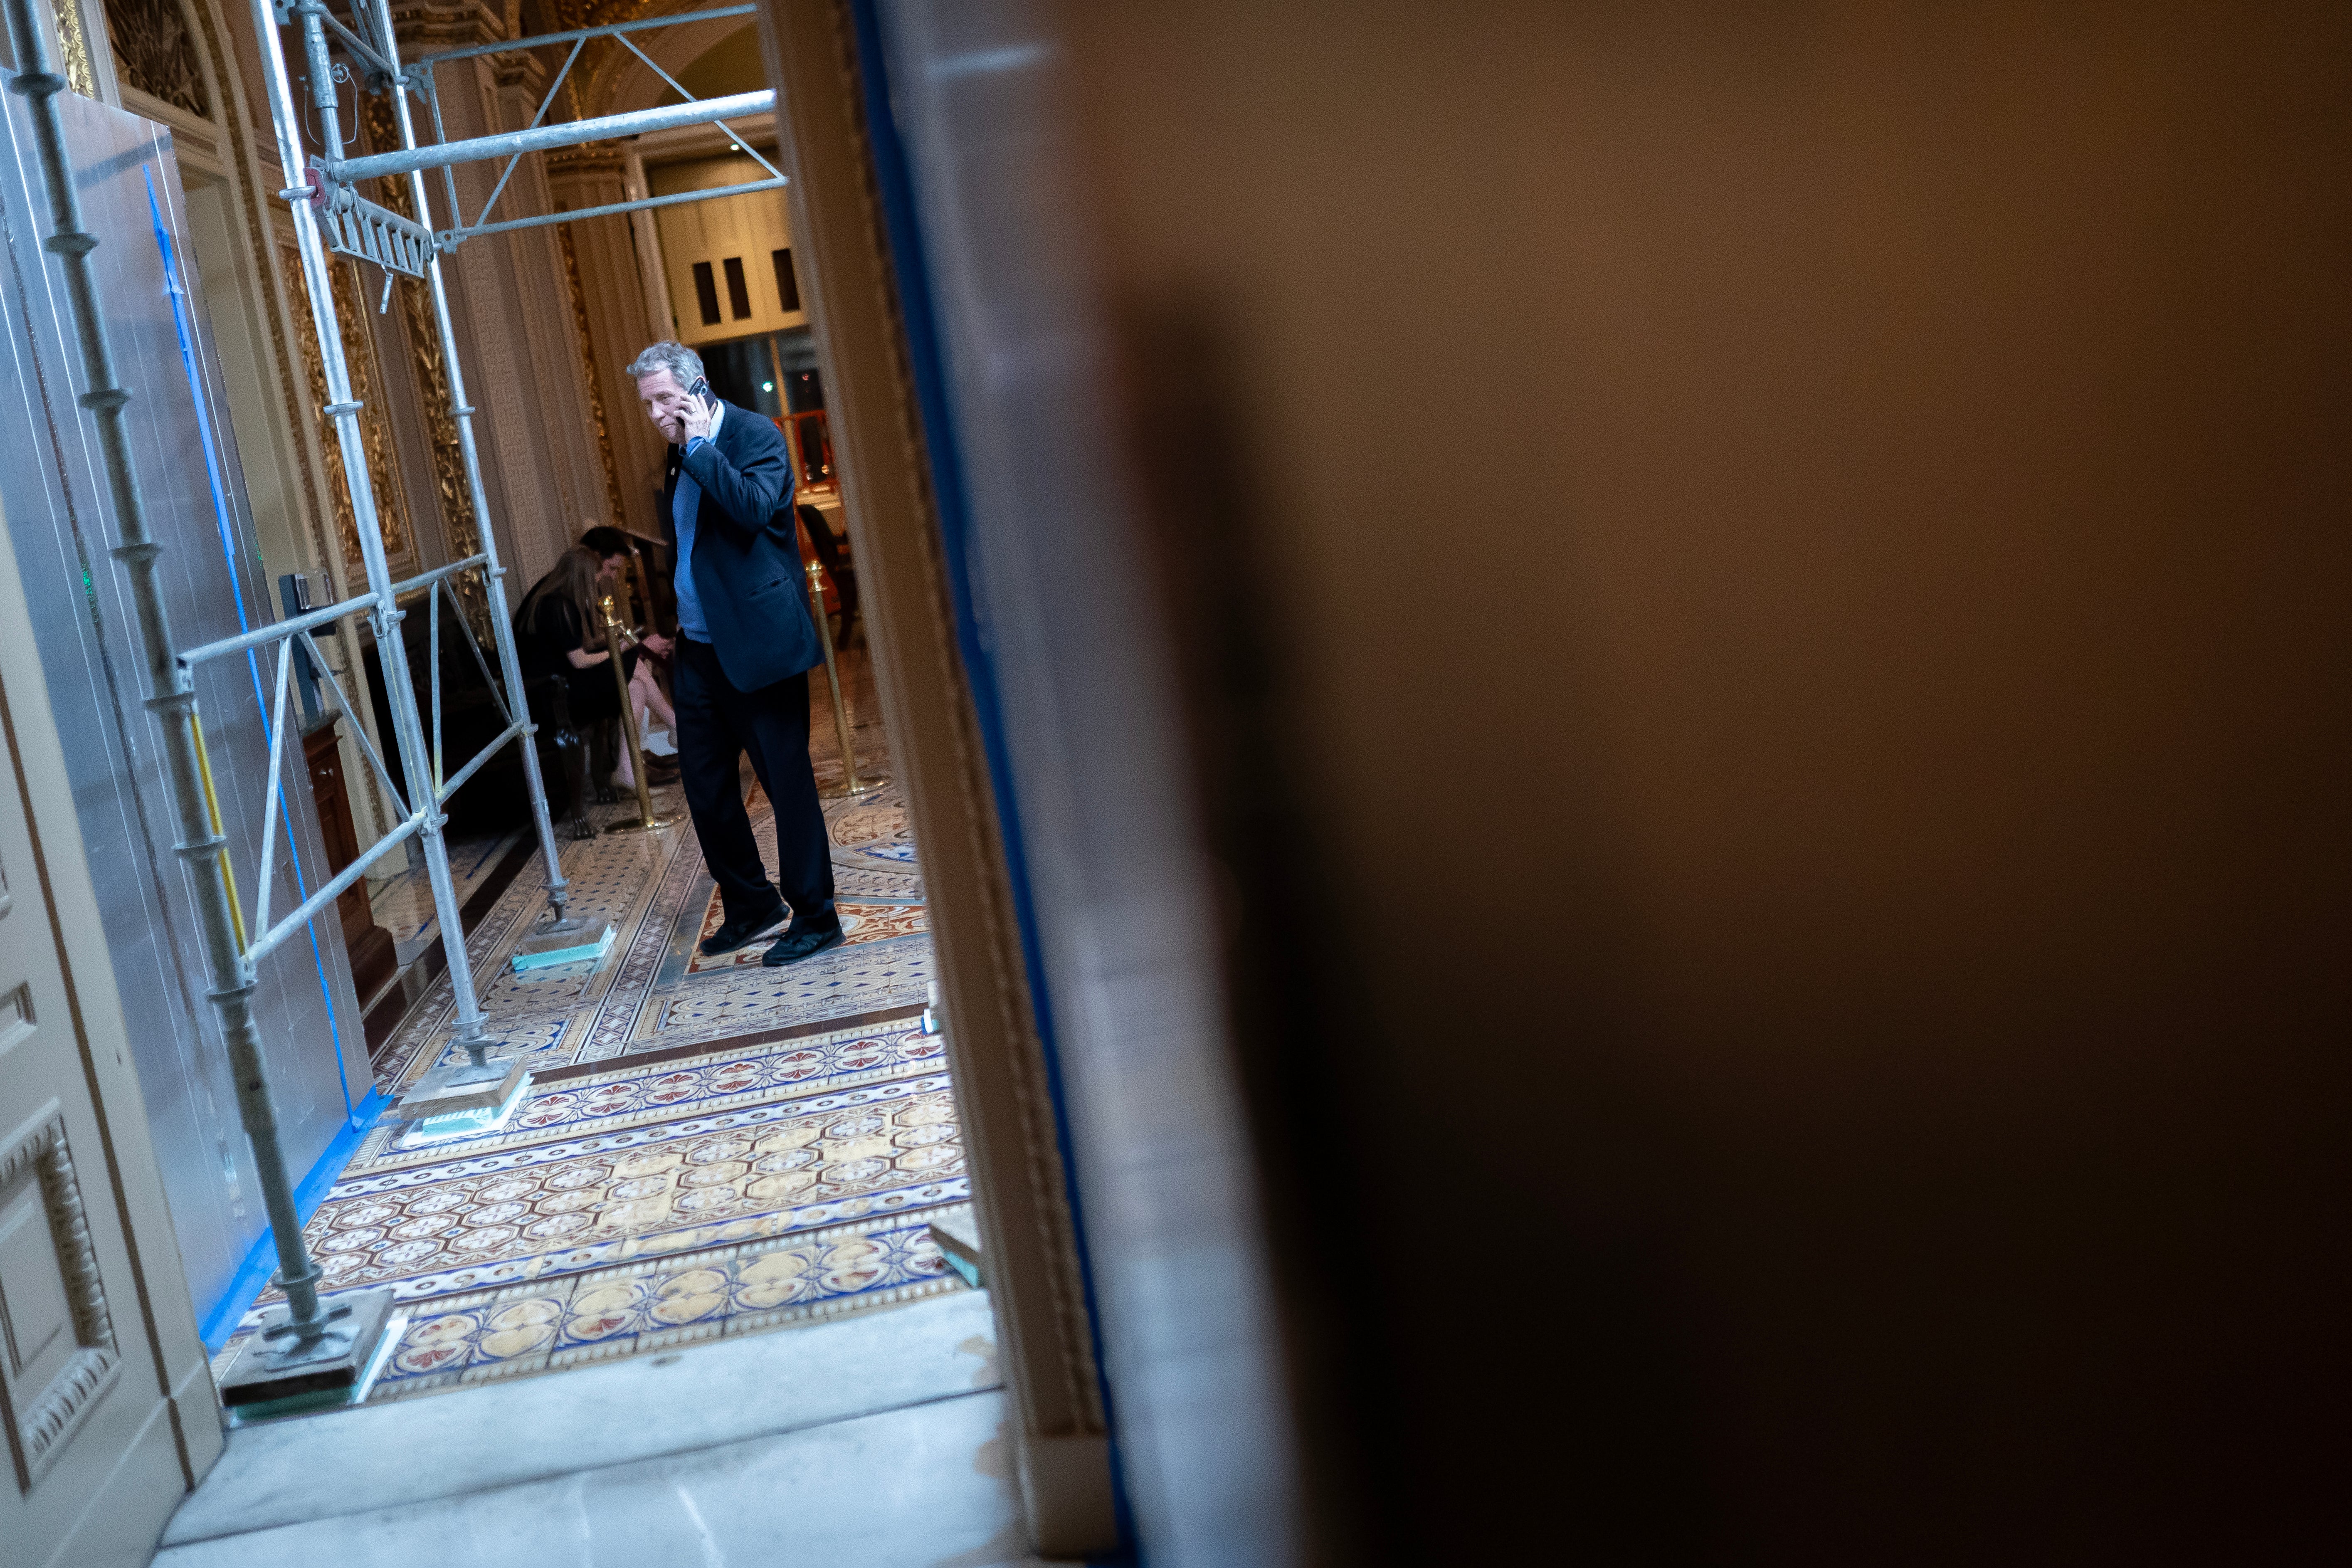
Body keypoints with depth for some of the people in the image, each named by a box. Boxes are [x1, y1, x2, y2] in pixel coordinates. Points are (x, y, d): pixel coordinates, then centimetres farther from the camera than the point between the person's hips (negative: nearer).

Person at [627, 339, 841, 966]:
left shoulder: (755, 434, -9)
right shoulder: (682, 452, 14)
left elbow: (755, 507, -27)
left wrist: (699, 445, -19)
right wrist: (676, 623, 16)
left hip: (759, 642, -8)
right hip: (699, 648, 8)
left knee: (786, 779, -1)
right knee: (704, 784, 11)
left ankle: (814, 916, 9)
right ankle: (750, 903, 26)